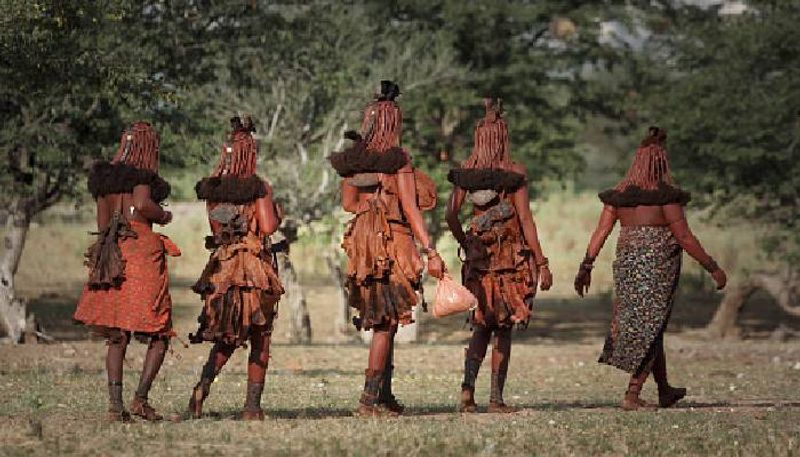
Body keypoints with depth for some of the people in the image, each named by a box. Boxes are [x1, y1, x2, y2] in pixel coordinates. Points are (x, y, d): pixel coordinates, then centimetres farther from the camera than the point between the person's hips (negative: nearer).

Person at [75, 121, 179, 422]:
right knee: (159, 335, 1)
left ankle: (115, 403, -1)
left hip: (109, 254, 6)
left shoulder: (104, 177, 16)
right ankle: (141, 397, -11)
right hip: (142, 246, -6)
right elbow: (141, 204, -20)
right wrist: (163, 216, -3)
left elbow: (102, 222, 17)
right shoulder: (144, 174, -3)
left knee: (116, 337, 8)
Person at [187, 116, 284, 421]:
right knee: (259, 340, 6)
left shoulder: (212, 187, 5)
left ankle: (204, 384, -9)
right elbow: (268, 227, -13)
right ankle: (252, 406, 3)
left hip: (221, 265, 4)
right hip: (255, 265, -4)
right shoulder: (259, 187, -10)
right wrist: (277, 216, 6)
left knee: (226, 337, 15)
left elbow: (216, 229, 12)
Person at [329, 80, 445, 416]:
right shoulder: (398, 159, -11)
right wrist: (431, 252, -13)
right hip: (393, 243, -6)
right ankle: (370, 399, -6)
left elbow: (348, 203, 14)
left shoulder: (354, 159, 5)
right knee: (387, 324, -2)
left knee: (382, 323, 15)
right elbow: (411, 209, -14)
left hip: (364, 242, 6)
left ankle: (385, 395, 18)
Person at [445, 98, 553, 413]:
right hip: (511, 255, -3)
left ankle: (468, 387, -5)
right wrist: (542, 264, -6)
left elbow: (451, 216, 1)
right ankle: (496, 398, 3)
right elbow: (525, 219, -10)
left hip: (478, 254, 4)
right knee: (503, 328, 3)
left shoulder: (465, 172, 2)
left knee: (482, 324, 13)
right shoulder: (513, 173, -9)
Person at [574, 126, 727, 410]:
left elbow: (601, 232, 0)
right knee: (649, 332, 1)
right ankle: (632, 396, -4)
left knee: (650, 329, 19)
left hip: (626, 265, 6)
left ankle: (665, 391, 30)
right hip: (658, 267, -6)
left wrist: (586, 266, 5)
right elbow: (685, 239, -12)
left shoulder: (619, 196, 2)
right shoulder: (666, 197, -13)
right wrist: (713, 268, -5)